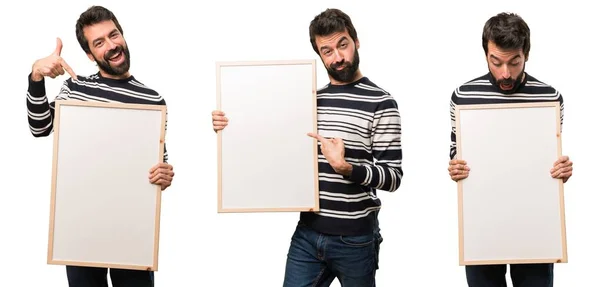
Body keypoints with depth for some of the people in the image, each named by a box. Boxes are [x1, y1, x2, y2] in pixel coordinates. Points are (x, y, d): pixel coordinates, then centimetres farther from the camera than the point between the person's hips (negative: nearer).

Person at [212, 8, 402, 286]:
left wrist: (346, 167, -27)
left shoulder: (380, 102, -7)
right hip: (307, 234, 4)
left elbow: (393, 176, -11)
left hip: (355, 239, -4)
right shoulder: (309, 99, 9)